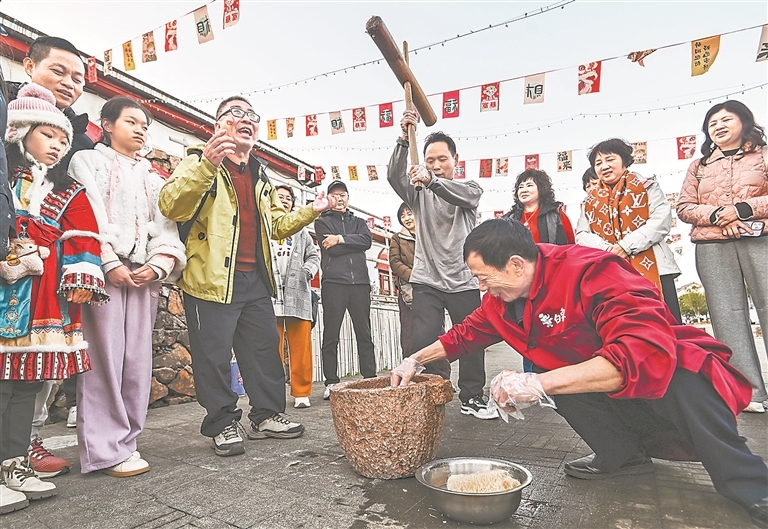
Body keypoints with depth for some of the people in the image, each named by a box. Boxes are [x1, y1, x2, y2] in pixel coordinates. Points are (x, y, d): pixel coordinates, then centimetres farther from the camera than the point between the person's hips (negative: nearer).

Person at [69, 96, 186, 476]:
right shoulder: (88, 161, 11)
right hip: (103, 271, -4)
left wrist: (157, 265, -5)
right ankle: (107, 449, -1)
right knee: (106, 356, -8)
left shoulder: (152, 178, 24)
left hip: (143, 274, 5)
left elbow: (166, 227, 12)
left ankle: (126, 442, 11)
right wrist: (110, 263, -14)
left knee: (138, 360, 2)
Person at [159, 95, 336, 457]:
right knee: (214, 355, 0)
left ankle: (267, 415, 25)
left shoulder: (260, 176, 20)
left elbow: (276, 224, 28)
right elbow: (171, 206, -21)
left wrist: (311, 211, 16)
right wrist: (207, 166, -34)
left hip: (255, 279, 7)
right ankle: (222, 424, 17)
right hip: (212, 278, -7)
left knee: (265, 348, 11)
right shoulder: (199, 161, -2)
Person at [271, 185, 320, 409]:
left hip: (297, 295, 2)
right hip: (270, 295, -2)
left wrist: (308, 270, -2)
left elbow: (314, 256, 18)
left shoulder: (301, 230, 24)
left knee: (301, 347, 1)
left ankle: (302, 392, 9)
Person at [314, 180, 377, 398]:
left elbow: (367, 240, -1)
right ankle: (331, 382, 7)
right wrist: (353, 243, -1)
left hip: (360, 282, 3)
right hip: (333, 283, -2)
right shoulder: (322, 222, 13)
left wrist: (341, 239, -9)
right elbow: (330, 249, -5)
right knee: (331, 336, 0)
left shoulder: (358, 222, 22)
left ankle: (370, 378, 10)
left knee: (364, 334, 4)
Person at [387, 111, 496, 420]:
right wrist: (404, 139, -21)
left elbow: (463, 195, -20)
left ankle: (472, 397, 24)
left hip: (463, 281, 0)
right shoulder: (419, 193, 11)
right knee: (423, 342, -9)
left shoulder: (471, 189, 6)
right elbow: (394, 177, -10)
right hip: (427, 281, 0)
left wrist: (431, 180, -38)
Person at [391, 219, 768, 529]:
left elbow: (645, 352, -41)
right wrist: (416, 360, 8)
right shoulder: (502, 299, -5)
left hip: (673, 378, -7)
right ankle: (622, 456, 2)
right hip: (615, 405, 7)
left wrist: (538, 384, -45)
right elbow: (467, 333, 12)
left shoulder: (593, 272, -29)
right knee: (560, 378, -20)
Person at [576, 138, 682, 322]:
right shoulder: (591, 200, 16)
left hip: (651, 268, -2)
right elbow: (582, 235, 6)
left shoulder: (647, 187, 9)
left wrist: (627, 246, -16)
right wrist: (607, 250, -13)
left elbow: (661, 221, -5)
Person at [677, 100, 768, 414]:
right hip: (712, 246, 2)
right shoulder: (699, 166, 19)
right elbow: (684, 207, 9)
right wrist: (717, 215, -7)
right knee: (727, 313, -3)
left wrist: (743, 209, -11)